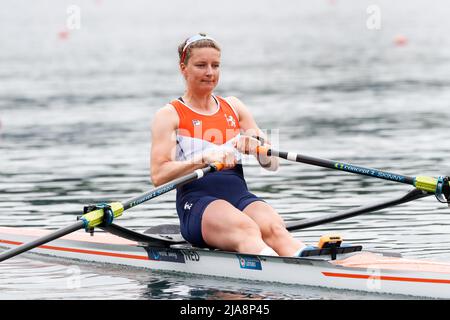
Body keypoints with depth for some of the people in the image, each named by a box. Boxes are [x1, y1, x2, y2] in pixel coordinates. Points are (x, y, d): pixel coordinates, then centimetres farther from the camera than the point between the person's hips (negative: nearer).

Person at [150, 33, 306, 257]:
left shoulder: (234, 108, 21)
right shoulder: (169, 116, 7)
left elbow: (272, 164, 17)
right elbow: (158, 175, -7)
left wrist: (255, 147, -7)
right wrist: (204, 158, -21)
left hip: (241, 198, 4)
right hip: (197, 204, -4)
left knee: (274, 228, -32)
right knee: (246, 229, -38)